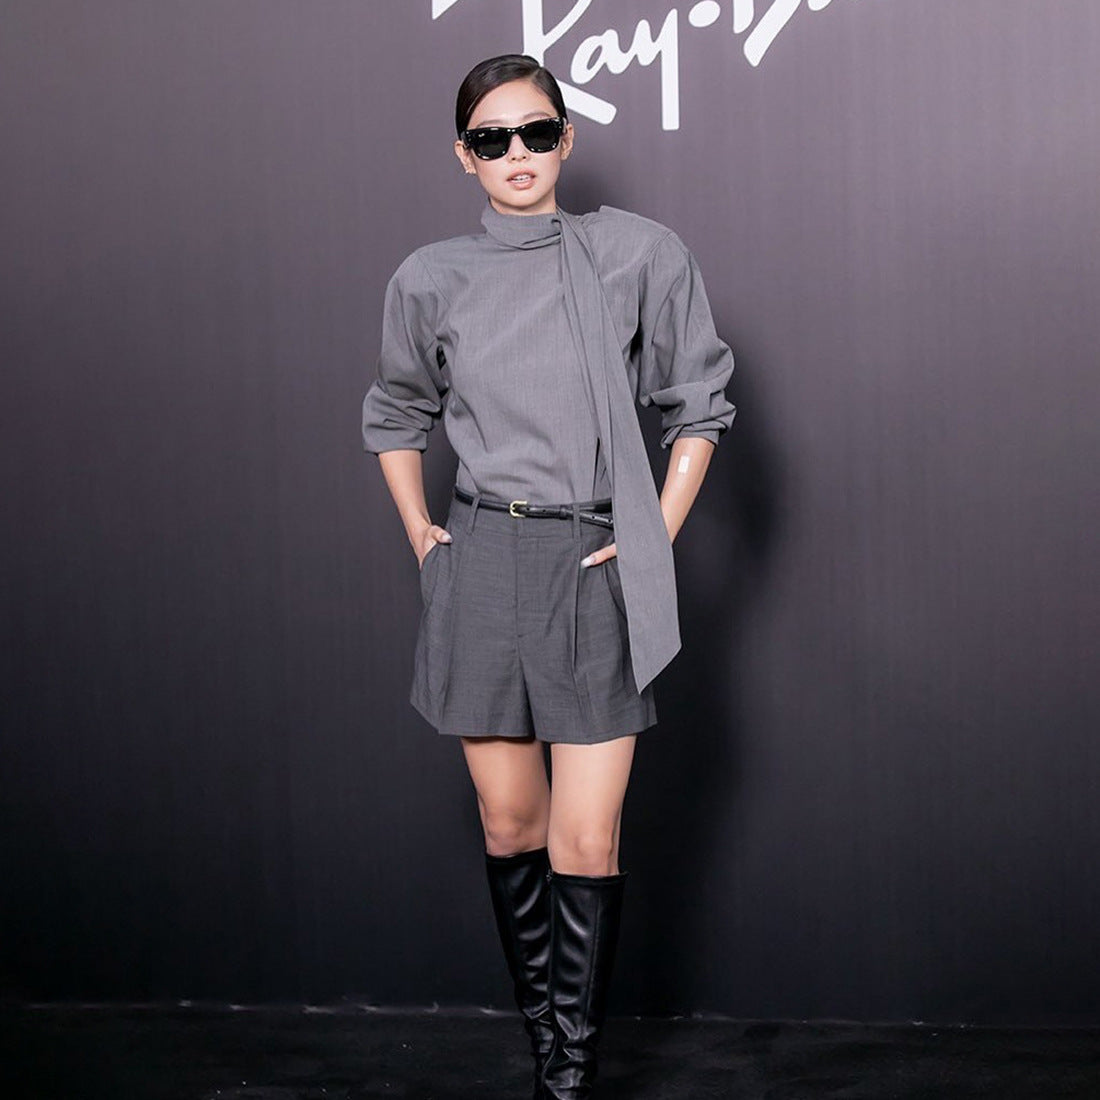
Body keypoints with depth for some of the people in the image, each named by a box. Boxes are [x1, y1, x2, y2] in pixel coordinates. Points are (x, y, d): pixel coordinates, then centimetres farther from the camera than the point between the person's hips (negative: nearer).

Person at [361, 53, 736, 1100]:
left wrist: (658, 534, 0)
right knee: (509, 823, 8)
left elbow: (699, 404, 7)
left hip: (597, 571, -2)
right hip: (481, 565, 2)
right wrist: (418, 531, 10)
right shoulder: (430, 280, 5)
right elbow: (395, 415, 20)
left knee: (586, 844, -5)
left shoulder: (639, 254, -1)